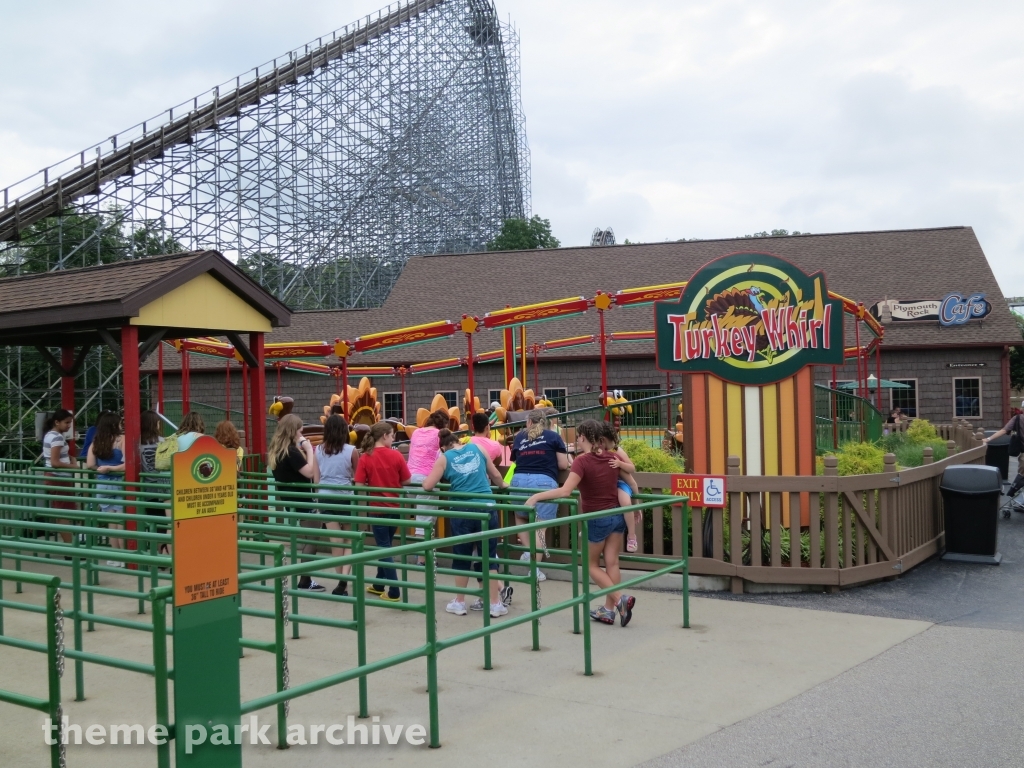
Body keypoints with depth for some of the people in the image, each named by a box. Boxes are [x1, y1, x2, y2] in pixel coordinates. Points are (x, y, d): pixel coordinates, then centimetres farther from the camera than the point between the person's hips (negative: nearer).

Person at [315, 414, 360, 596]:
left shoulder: (318, 450, 0)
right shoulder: (351, 450, -9)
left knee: (336, 541, 11)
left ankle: (342, 582, 16)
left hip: (325, 497, 3)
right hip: (345, 497, -3)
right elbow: (358, 476, 1)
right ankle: (344, 579, -10)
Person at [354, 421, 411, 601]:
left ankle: (394, 592, 1)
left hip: (378, 508, -3)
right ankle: (379, 585, 31)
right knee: (385, 546, 19)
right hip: (395, 507, 3)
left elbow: (359, 486, -11)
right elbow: (407, 481, -2)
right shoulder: (396, 455, -7)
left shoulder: (365, 458, -11)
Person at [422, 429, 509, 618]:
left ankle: (459, 602, 21)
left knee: (461, 556, 13)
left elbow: (427, 486, 0)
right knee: (489, 555, 9)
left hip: (462, 510, -1)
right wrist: (502, 486, 40)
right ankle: (495, 603, 10)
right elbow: (496, 476, 19)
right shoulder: (477, 448, 11)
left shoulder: (444, 458, 5)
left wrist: (441, 480, 22)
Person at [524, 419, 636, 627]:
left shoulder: (582, 461, -17)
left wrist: (537, 496, -22)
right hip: (617, 515, 6)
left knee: (592, 565, 11)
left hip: (597, 519, -6)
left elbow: (565, 491, -27)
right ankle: (608, 610, 14)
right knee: (612, 564, 9)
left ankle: (621, 599, -3)